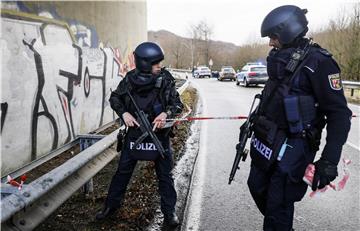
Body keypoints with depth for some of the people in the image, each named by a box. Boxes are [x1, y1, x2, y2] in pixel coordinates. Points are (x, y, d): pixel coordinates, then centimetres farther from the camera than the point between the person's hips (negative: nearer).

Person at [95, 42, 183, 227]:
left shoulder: (165, 80, -12)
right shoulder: (130, 79, -9)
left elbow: (177, 104, -7)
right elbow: (115, 97, 5)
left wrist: (166, 113, -26)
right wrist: (124, 113, -12)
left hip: (159, 132, -1)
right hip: (134, 131, 1)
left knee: (165, 174, 7)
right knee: (123, 170, 12)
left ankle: (169, 212, 24)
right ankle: (111, 205, 32)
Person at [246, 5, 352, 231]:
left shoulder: (319, 62, -15)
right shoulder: (280, 59, 9)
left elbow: (339, 114, -17)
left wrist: (330, 160, -22)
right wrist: (255, 123, 23)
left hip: (292, 147, -8)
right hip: (266, 140, 9)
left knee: (278, 203, 2)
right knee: (257, 187, 21)